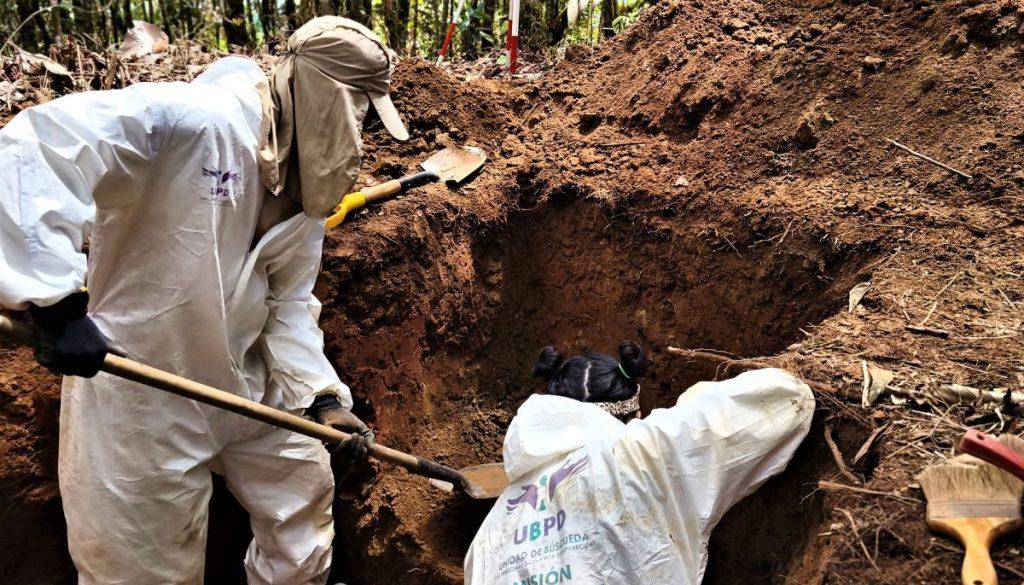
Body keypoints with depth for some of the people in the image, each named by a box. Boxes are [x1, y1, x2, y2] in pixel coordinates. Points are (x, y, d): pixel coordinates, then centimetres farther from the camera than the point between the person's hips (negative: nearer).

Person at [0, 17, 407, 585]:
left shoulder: (302, 182, 0)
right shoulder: (192, 119, -26)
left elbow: (289, 301, 2)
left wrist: (323, 395, -9)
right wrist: (56, 301, -38)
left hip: (247, 383, 7)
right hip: (139, 387, -7)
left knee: (304, 495, 22)